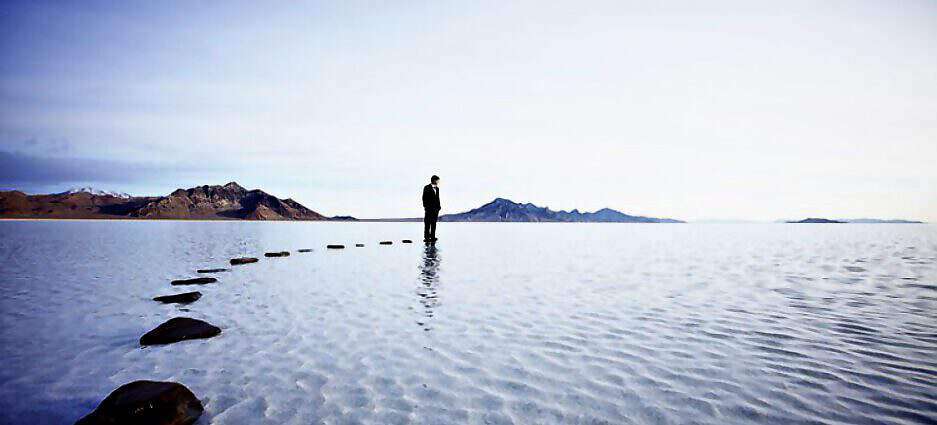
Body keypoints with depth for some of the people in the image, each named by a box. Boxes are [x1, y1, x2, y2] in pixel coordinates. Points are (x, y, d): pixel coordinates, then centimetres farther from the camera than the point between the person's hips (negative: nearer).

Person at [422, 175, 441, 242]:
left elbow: (437, 198, 16)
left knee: (434, 224, 7)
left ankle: (432, 237, 11)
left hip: (435, 209, 6)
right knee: (427, 224, -2)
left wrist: (438, 207, 8)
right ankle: (426, 237, 1)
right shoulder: (426, 188, -3)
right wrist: (425, 206, -12)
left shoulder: (437, 188, 15)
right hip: (428, 209, -6)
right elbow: (424, 198, -5)